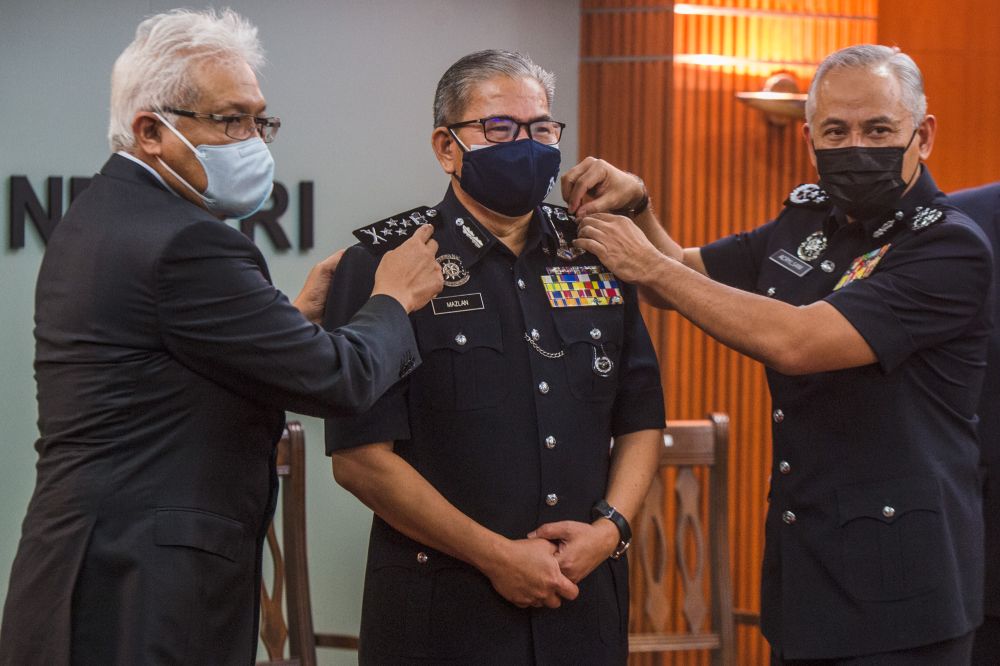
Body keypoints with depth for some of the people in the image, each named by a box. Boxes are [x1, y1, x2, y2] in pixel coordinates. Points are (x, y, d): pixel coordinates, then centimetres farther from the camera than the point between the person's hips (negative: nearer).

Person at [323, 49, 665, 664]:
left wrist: (610, 527, -4)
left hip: (585, 602, 4)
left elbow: (641, 421, 15)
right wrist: (496, 555, -13)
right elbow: (360, 454, -11)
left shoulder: (596, 257, 10)